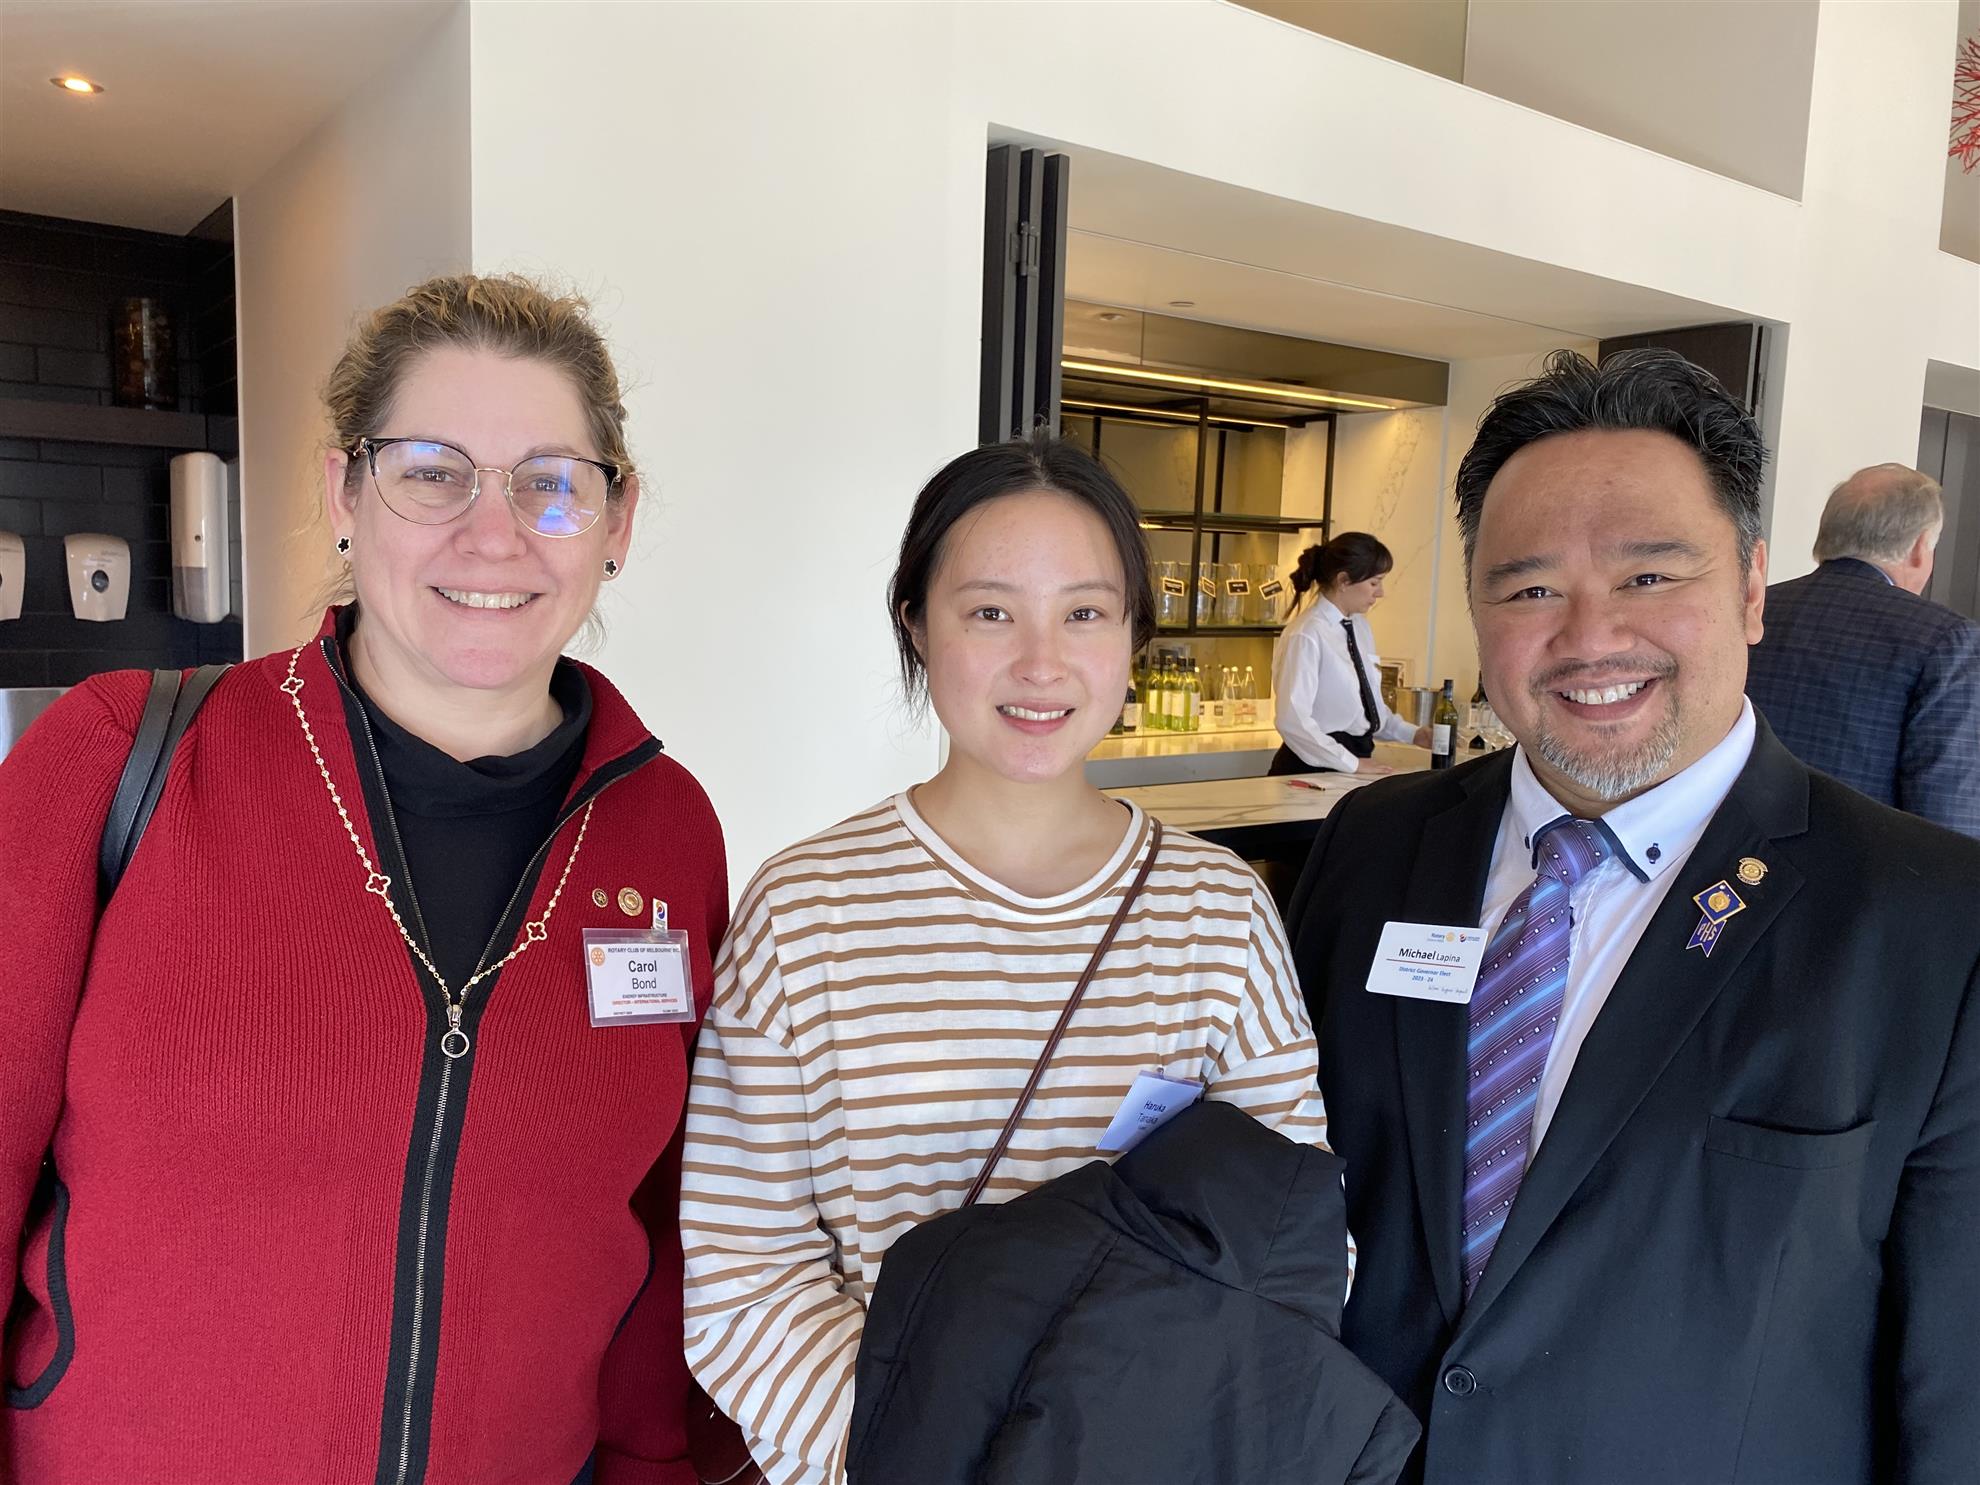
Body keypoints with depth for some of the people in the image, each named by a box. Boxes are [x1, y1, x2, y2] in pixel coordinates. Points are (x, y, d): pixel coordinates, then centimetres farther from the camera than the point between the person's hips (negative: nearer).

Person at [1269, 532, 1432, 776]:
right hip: (1313, 768, -7)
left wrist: (1412, 734, 5)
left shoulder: (1360, 626, 8)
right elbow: (1292, 720, -23)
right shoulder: (1306, 636, -16)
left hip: (1356, 760, 7)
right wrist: (1352, 764, -19)